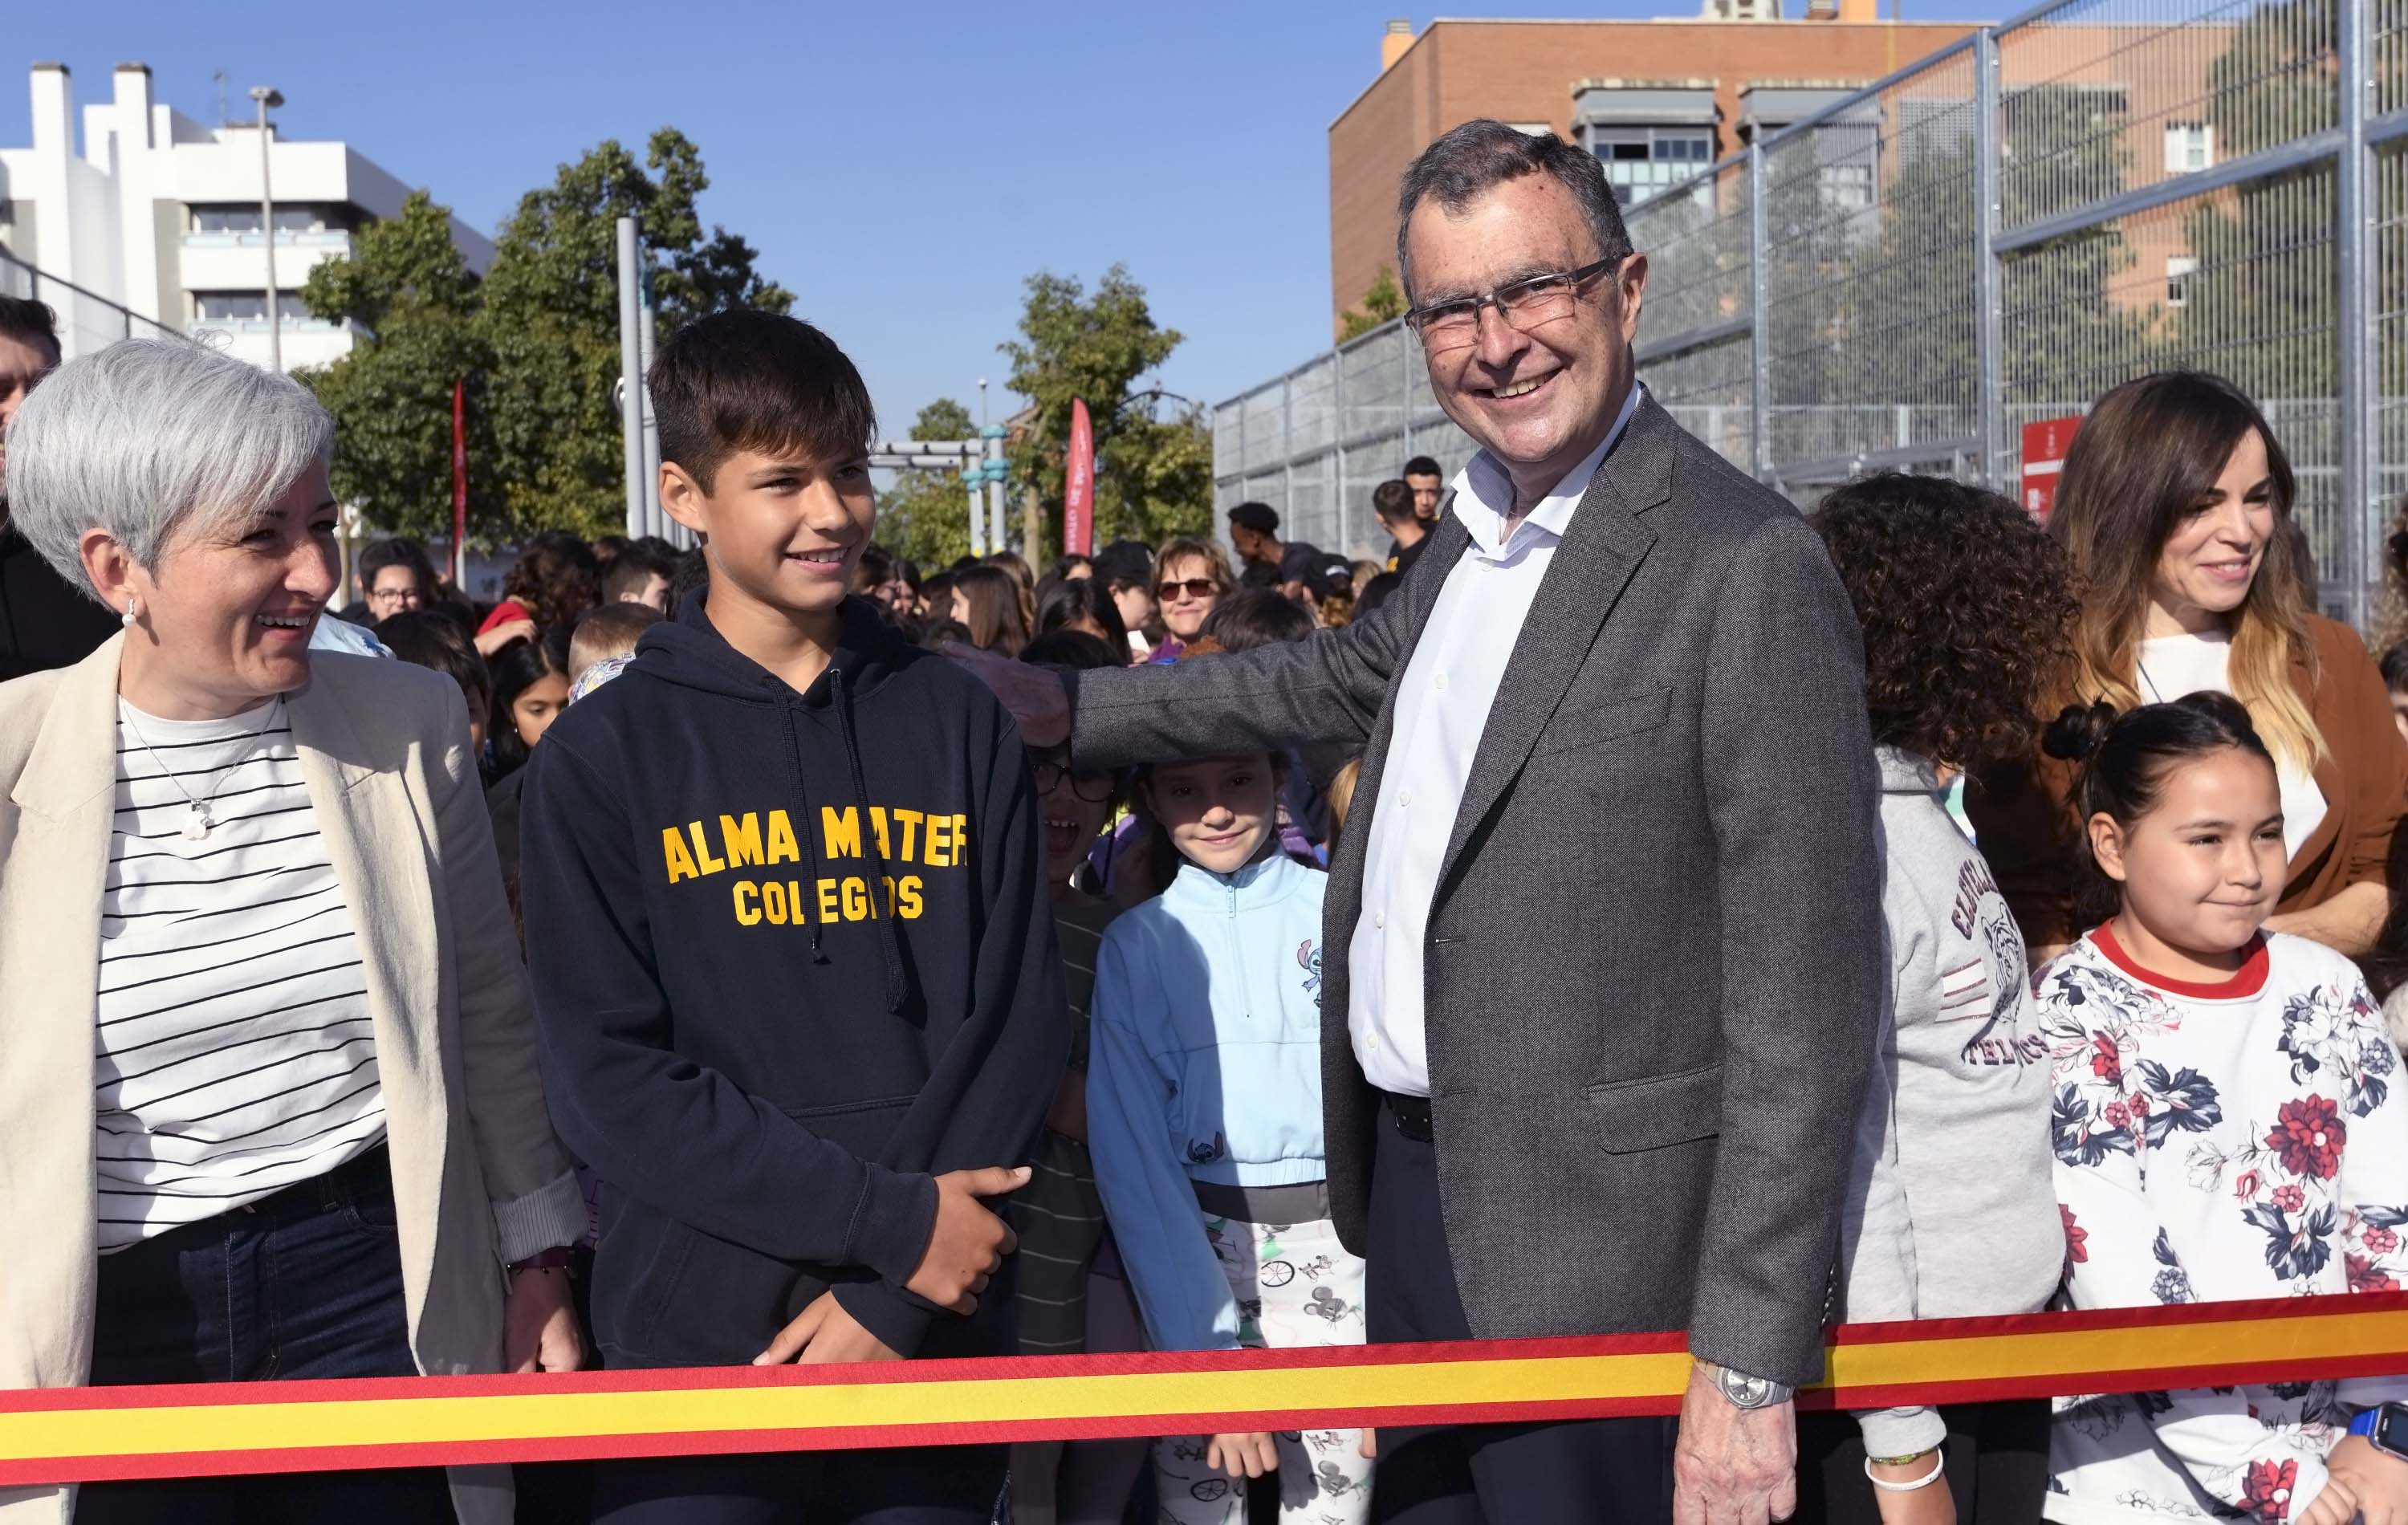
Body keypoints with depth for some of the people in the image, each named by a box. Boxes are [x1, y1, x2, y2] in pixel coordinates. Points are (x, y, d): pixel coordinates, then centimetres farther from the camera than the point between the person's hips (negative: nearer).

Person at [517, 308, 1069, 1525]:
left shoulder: (961, 724, 4)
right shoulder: (602, 756, -1)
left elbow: (1018, 1024, 0)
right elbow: (609, 1077, -8)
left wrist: (890, 1294, -9)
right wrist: (889, 1222, -15)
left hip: (938, 1334, 2)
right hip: (695, 1335, -1)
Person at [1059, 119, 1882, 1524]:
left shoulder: (1750, 568, -18)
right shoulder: (1475, 537, 8)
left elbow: (1808, 995, -19)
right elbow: (1351, 676, 27)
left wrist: (1748, 1369, -20)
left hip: (1589, 1247, -8)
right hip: (1412, 1176, 8)